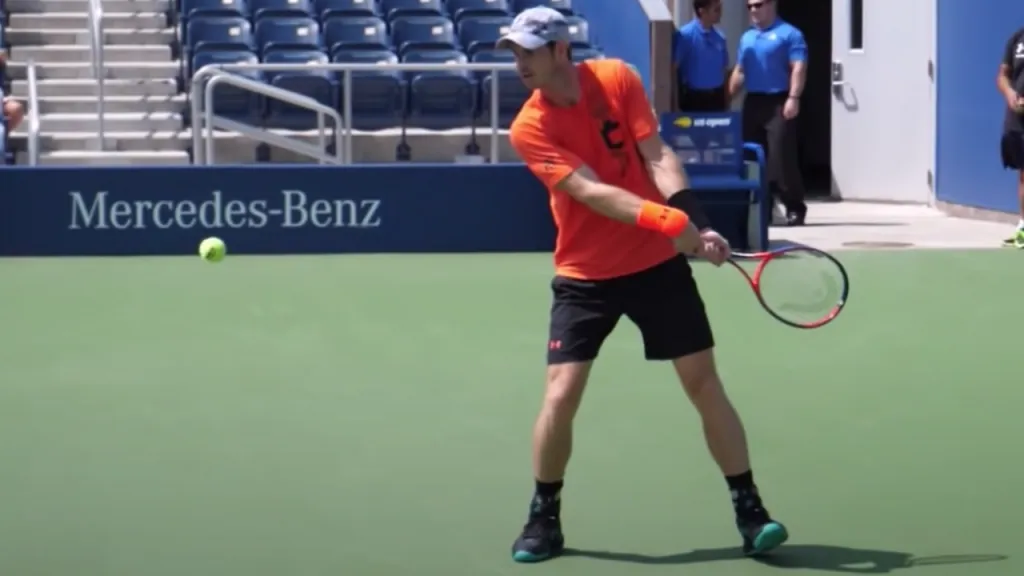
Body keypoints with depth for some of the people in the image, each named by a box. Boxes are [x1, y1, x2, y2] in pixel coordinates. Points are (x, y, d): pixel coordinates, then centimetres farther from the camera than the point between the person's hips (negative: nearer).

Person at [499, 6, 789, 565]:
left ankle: (750, 512, 7)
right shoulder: (529, 128, -12)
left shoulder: (617, 78, -6)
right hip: (585, 274, -1)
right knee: (561, 394, -9)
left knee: (704, 382, -1)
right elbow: (590, 190, -23)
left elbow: (657, 156, -11)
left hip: (658, 263, 1)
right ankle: (543, 518, 11)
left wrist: (695, 220, -27)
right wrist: (666, 219, -37)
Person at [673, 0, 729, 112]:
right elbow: (673, 67, -11)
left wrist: (726, 99, 13)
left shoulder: (719, 37, 7)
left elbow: (724, 69, 14)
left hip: (717, 97, 5)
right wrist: (676, 100, -11)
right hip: (694, 97, -5)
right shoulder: (685, 35, -11)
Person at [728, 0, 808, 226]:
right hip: (753, 102, 7)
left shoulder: (789, 34, -3)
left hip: (778, 102, -7)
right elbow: (739, 72, 22)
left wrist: (793, 98, -21)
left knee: (781, 156, -12)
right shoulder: (747, 37, 18)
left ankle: (794, 207, -7)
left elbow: (798, 68, -11)